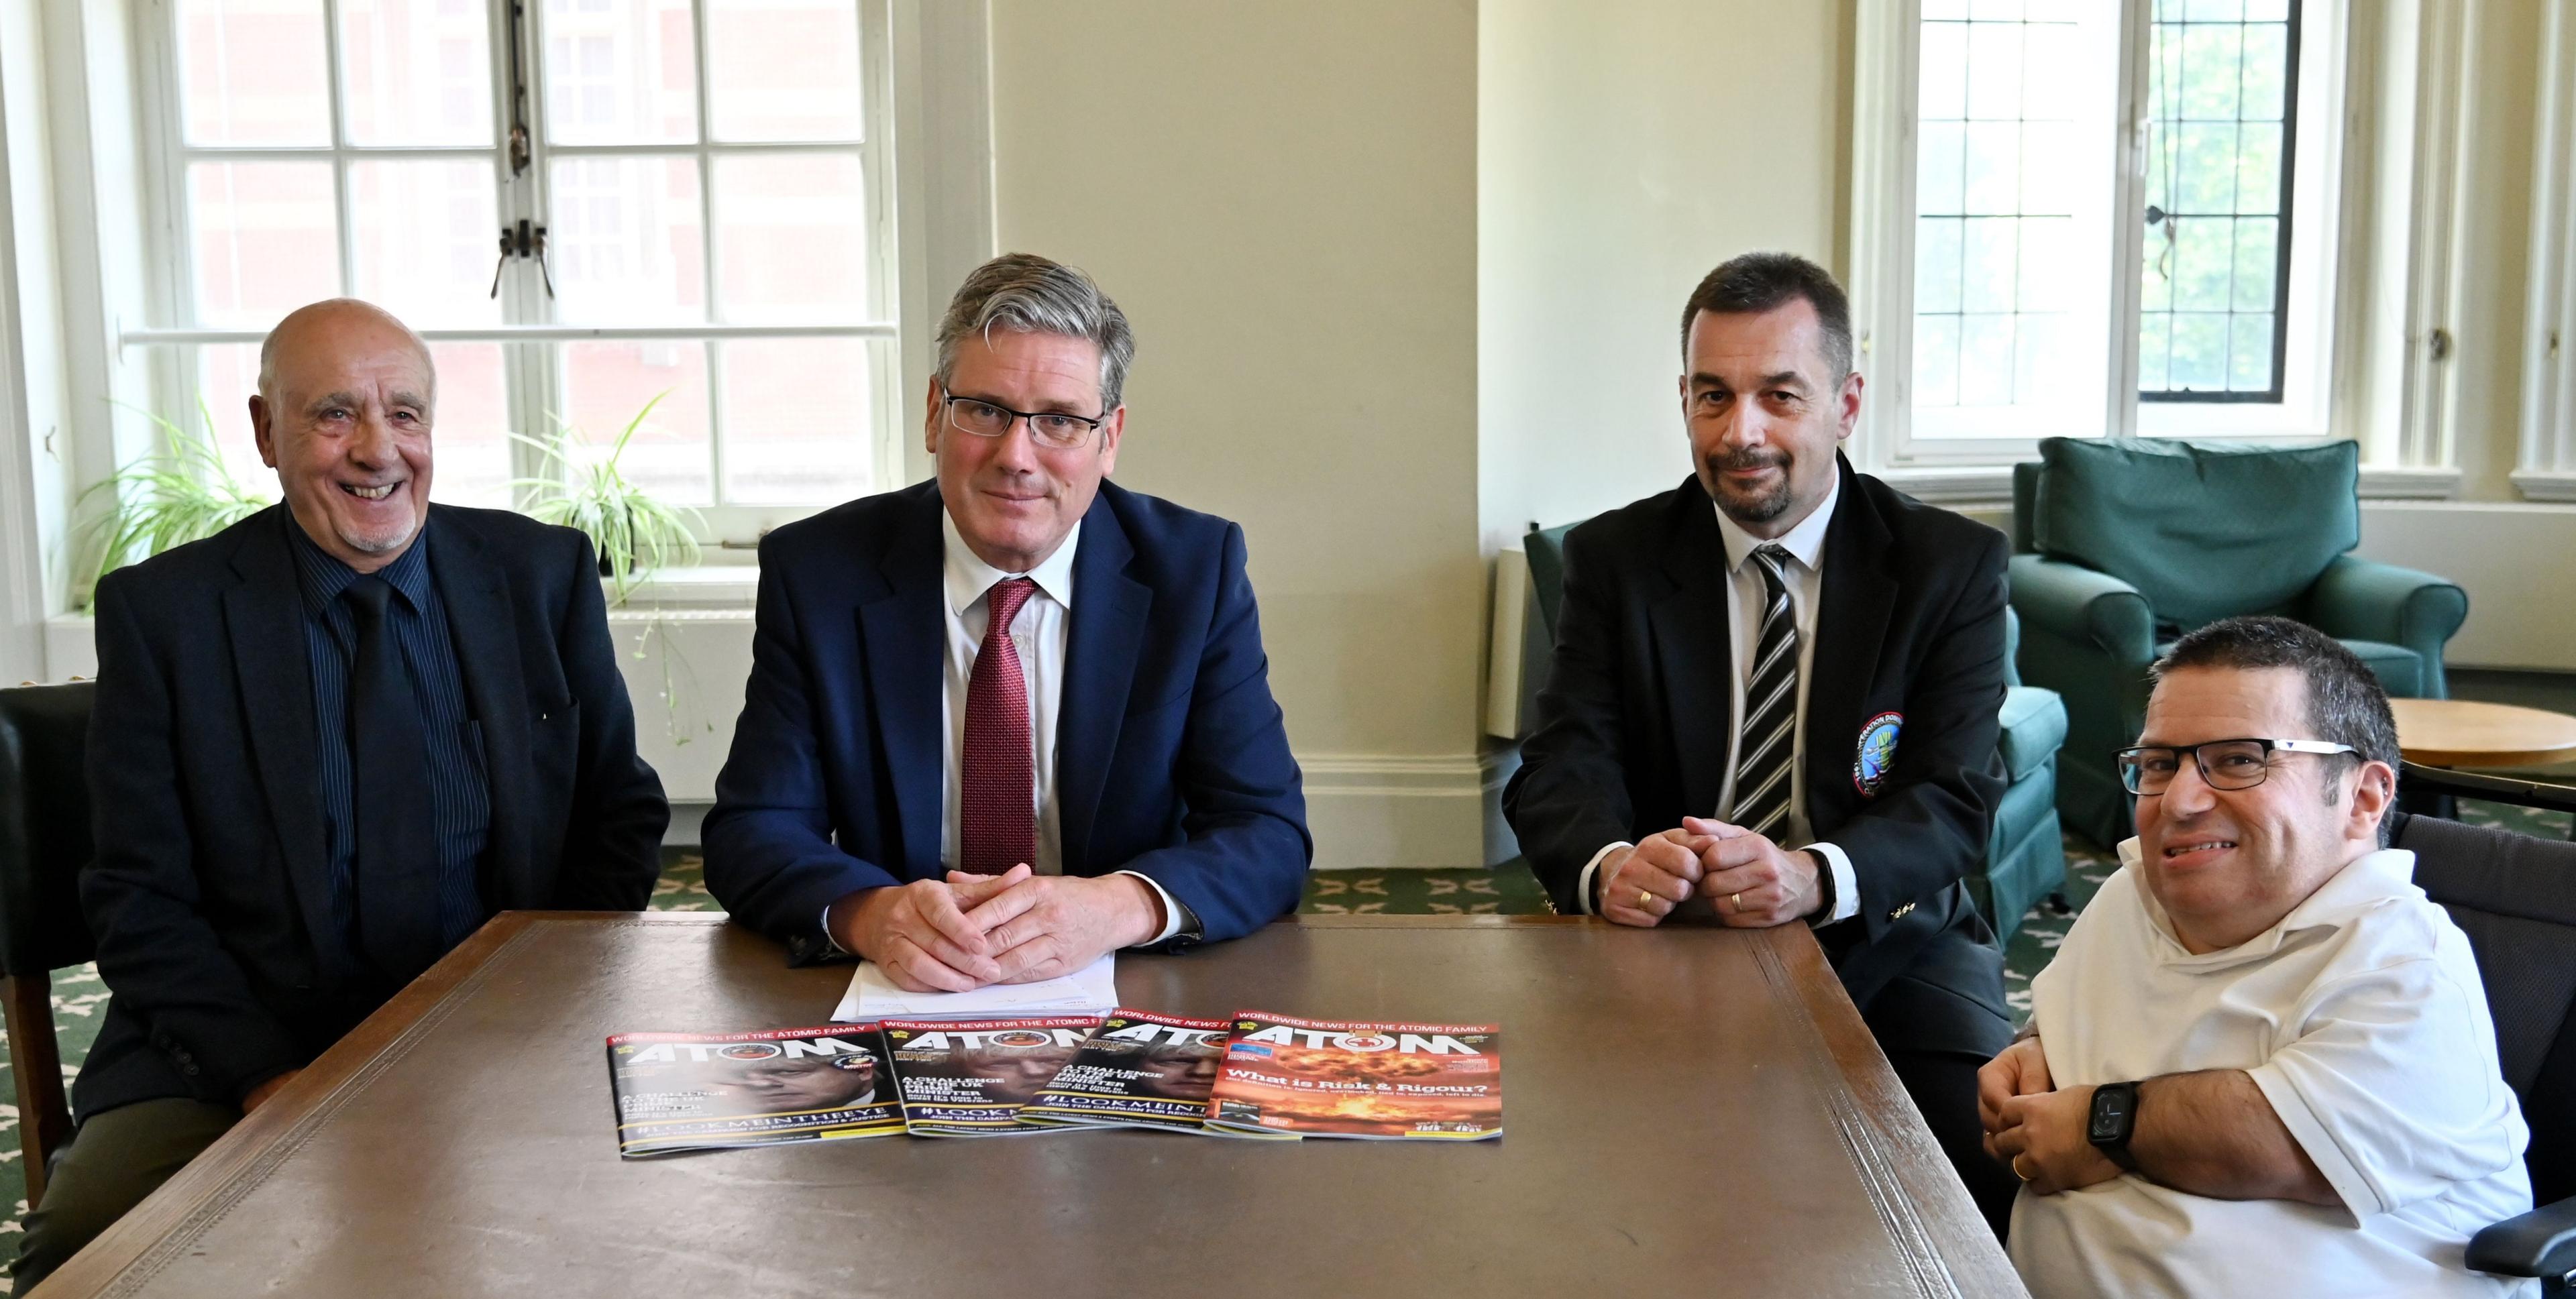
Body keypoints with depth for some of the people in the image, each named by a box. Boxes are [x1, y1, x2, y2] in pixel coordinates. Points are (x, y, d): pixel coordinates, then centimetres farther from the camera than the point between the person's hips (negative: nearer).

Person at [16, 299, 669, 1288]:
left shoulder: (544, 576, 4)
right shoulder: (158, 611, 0)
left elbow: (622, 819, 9)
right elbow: (141, 900, 0)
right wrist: (272, 1078, -15)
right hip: (237, 1054, -1)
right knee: (81, 1234, -28)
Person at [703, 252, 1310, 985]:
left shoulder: (1196, 572, -3)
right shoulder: (814, 572, -2)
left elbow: (1269, 835, -7)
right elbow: (750, 833, -5)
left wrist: (1118, 907, -28)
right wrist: (868, 913, -28)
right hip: (891, 1000, 0)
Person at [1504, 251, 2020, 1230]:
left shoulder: (1953, 567, 0)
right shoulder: (1614, 560, 4)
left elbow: (1954, 799, -9)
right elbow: (1561, 770, -5)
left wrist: (1814, 876, -31)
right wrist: (1609, 865, -30)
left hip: (1882, 940, 0)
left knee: (1990, 1142, -26)